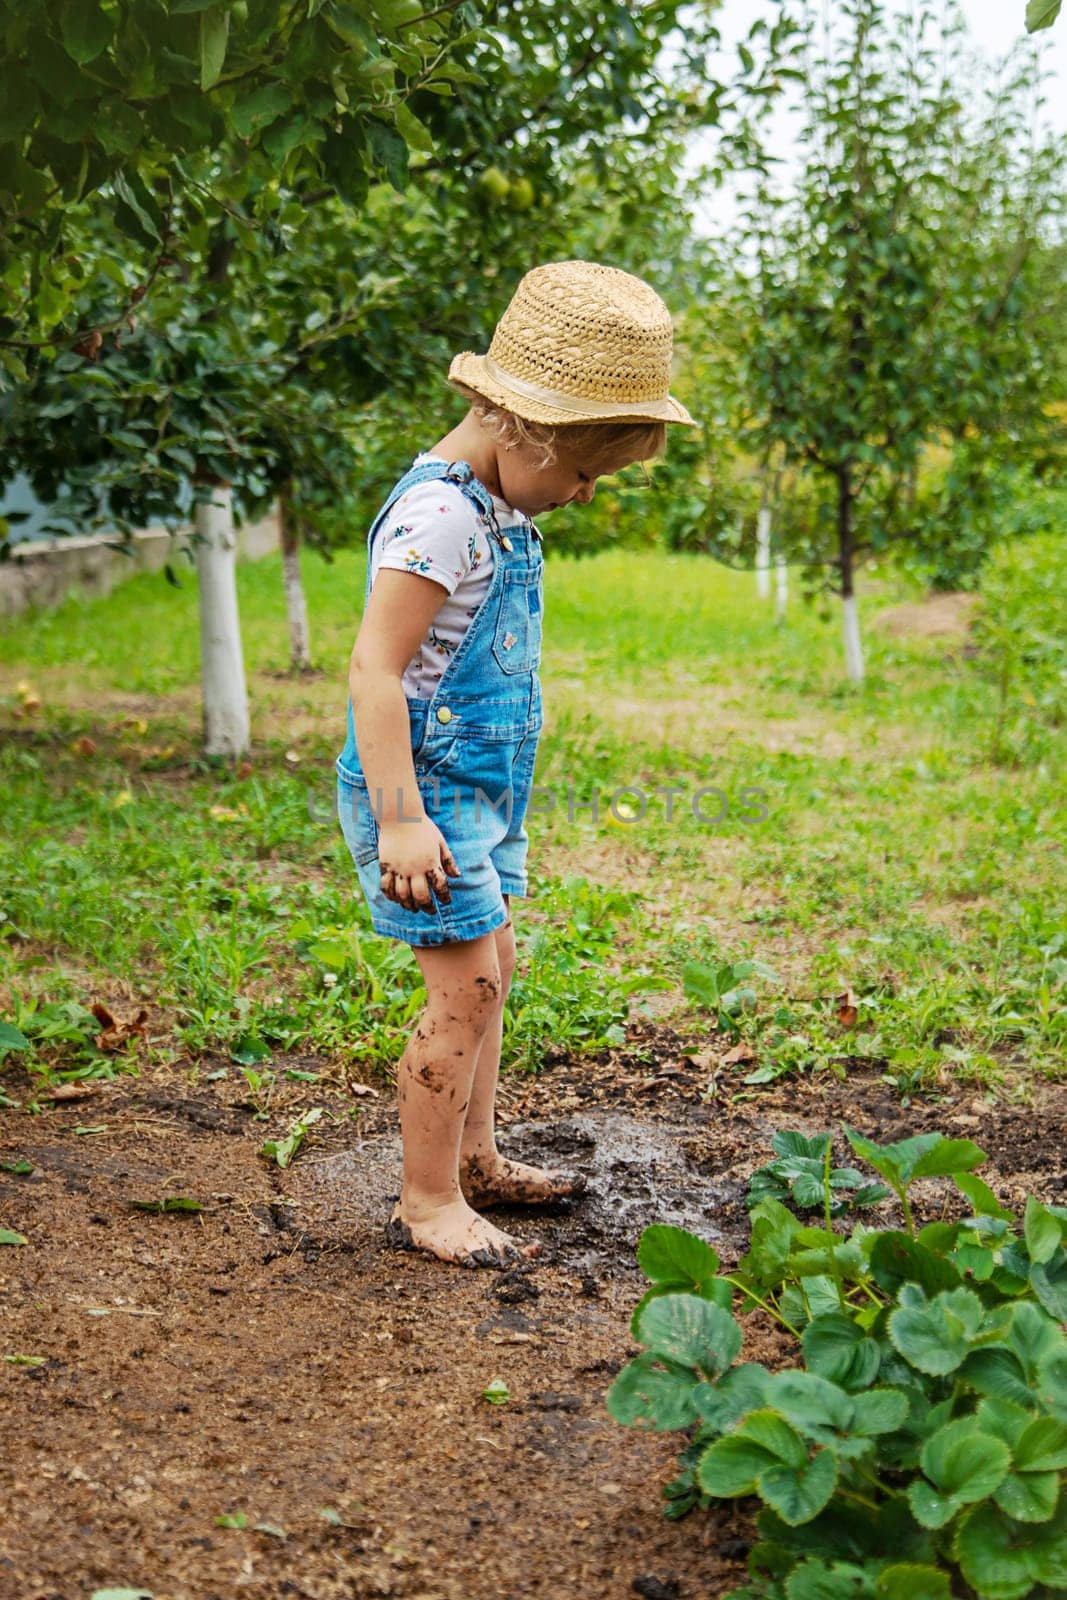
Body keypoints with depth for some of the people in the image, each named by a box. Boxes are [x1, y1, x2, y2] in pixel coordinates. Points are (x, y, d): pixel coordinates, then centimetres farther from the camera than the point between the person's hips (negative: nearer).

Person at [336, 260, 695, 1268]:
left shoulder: (500, 511, 12)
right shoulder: (439, 513, -20)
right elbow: (374, 667, -25)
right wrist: (401, 821, -30)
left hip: (479, 787, 10)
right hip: (425, 787, -10)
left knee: (490, 971, 16)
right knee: (466, 986, -10)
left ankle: (475, 1162, 30)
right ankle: (427, 1203, 1)